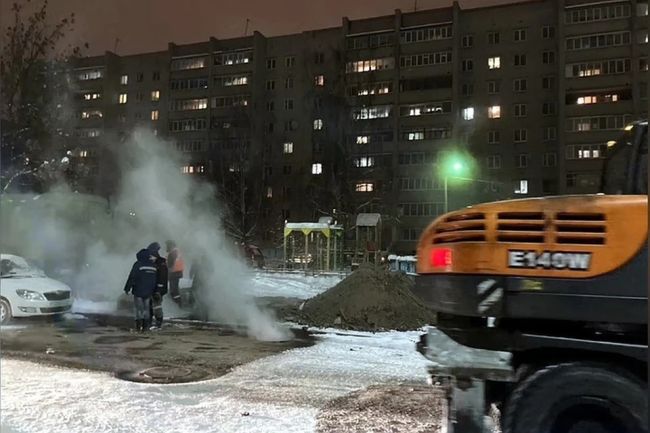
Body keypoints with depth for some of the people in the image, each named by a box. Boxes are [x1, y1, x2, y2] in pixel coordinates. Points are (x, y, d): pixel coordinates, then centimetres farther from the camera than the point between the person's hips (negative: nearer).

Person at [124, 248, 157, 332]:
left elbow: (132, 277, -10)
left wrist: (127, 288, -3)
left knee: (139, 309, 0)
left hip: (138, 291, -4)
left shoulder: (138, 264, -8)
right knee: (146, 308, 9)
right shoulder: (153, 266, 8)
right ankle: (144, 326, 8)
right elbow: (155, 279, 12)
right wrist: (154, 290, 18)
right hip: (148, 292, 4)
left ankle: (138, 326, -3)